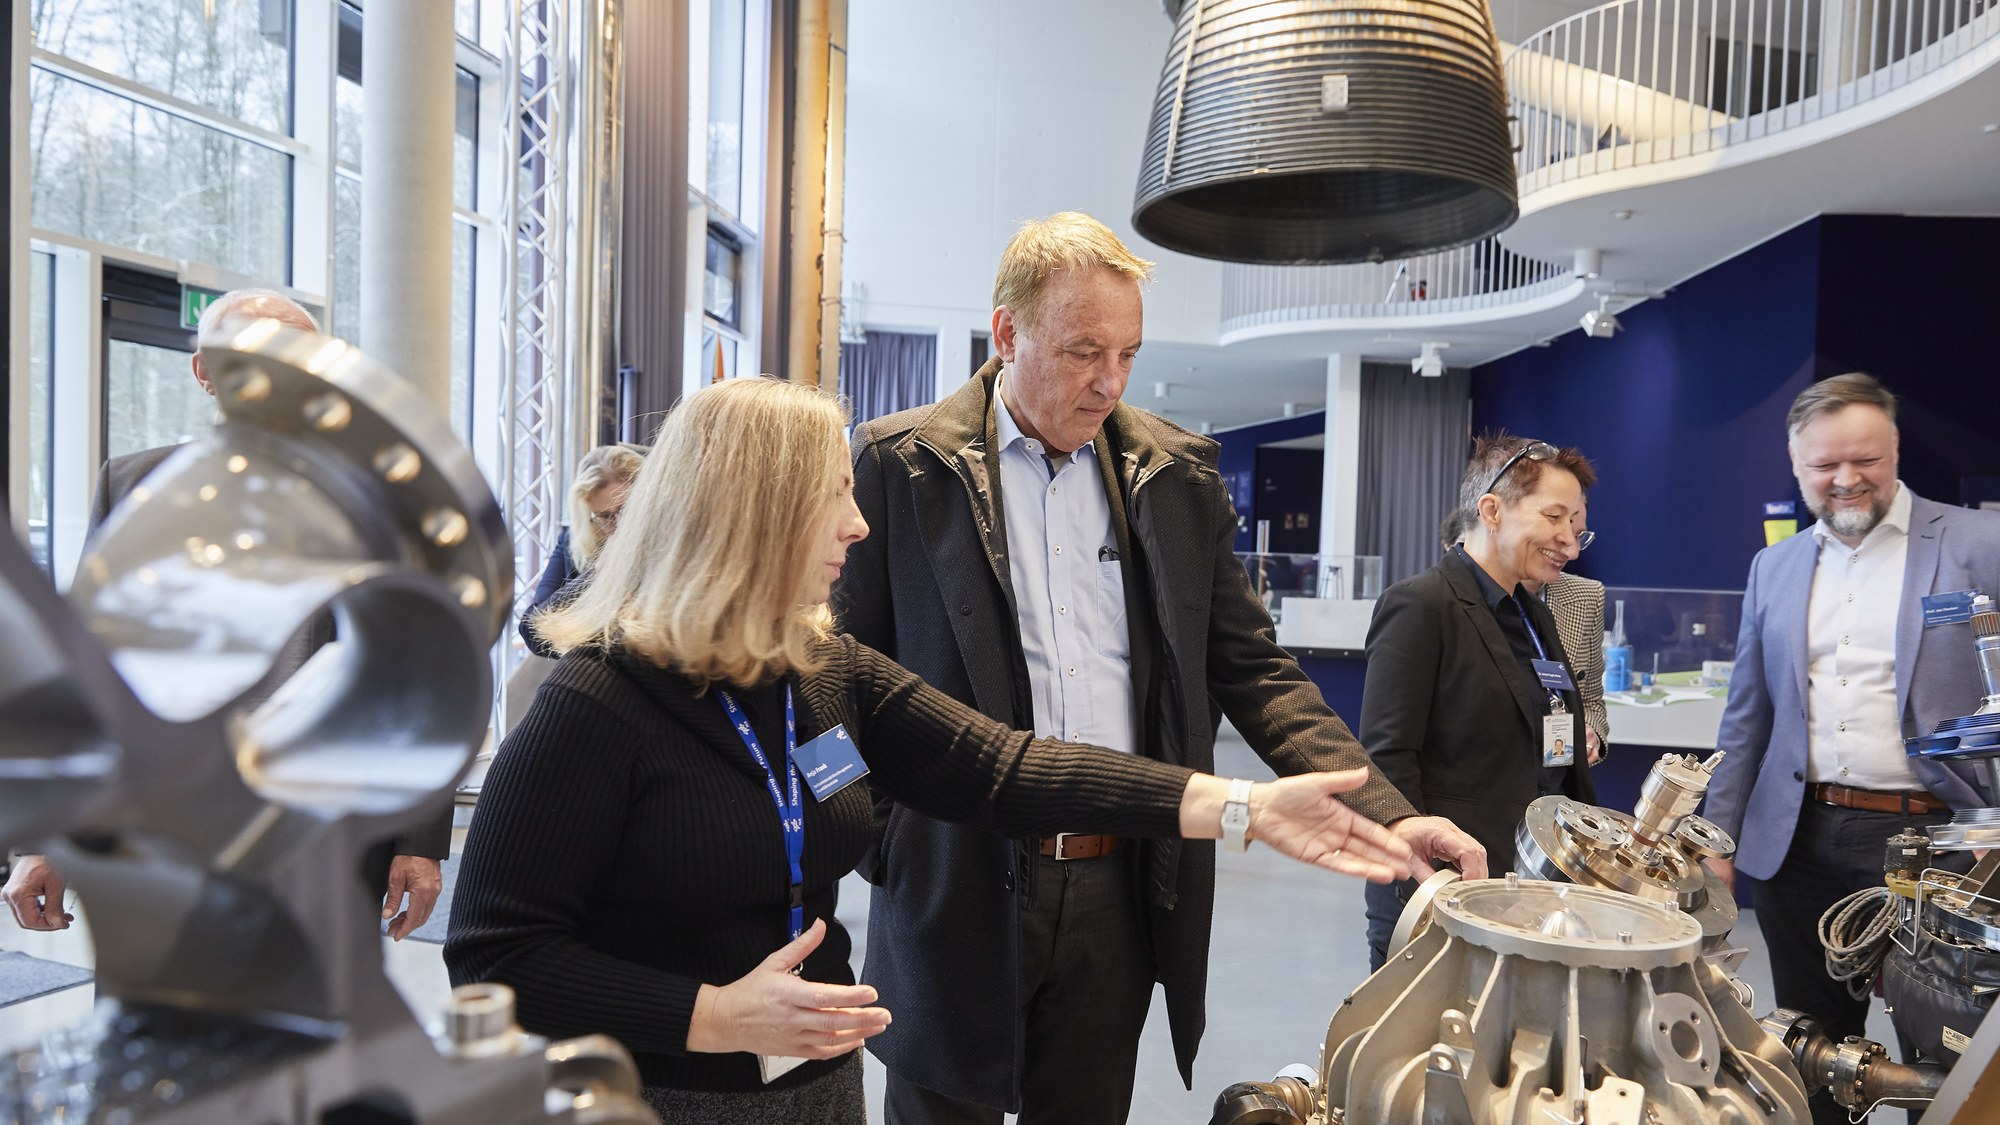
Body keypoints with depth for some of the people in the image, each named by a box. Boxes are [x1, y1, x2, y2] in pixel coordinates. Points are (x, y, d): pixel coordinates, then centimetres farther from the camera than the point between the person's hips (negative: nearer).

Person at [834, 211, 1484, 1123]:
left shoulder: (1178, 476, 4)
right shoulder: (898, 464, -5)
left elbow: (1252, 670, 4)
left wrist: (1388, 814, -7)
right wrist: (881, 835, -10)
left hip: (1121, 892, 3)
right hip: (957, 891, -2)